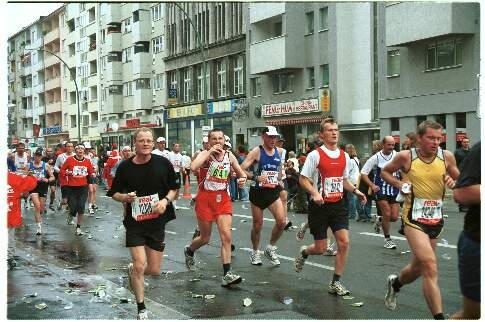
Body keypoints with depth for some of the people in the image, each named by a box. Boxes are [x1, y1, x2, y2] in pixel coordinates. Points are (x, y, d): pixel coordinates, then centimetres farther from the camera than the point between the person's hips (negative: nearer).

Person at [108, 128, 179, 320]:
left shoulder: (163, 163, -4)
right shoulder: (125, 167, -6)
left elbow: (175, 188, 7)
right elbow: (114, 194, 4)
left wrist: (166, 200, -12)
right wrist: (125, 197, -17)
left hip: (157, 222, 2)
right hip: (134, 223, -2)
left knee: (154, 271, 5)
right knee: (140, 265, -10)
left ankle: (132, 270, 40)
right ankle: (141, 309, 9)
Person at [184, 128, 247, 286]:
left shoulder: (229, 156, 4)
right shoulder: (204, 154, -9)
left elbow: (241, 172, 15)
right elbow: (193, 167, -30)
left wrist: (242, 178, -8)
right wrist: (210, 152, -25)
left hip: (223, 199, 3)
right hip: (205, 198, -3)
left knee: (226, 236, -9)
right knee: (205, 238, 9)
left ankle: (227, 274, -7)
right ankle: (189, 251, 43)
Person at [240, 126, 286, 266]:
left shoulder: (279, 152, 5)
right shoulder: (256, 152, -10)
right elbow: (241, 169, -19)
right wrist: (255, 177, -32)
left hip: (273, 192, 4)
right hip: (258, 192, -4)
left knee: (282, 221, -12)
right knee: (257, 225, 6)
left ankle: (270, 248, 11)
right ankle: (255, 252, 28)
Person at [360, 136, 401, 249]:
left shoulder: (397, 155, -2)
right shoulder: (376, 158, -7)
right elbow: (363, 173, -3)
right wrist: (372, 185, -14)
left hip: (394, 190, 3)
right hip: (381, 190, -3)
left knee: (394, 217, 0)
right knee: (387, 214, -9)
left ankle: (380, 220, 33)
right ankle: (387, 239, 8)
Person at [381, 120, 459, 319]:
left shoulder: (446, 157, -1)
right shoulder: (406, 157, -8)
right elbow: (385, 172, 9)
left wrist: (453, 182, -9)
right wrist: (399, 184, -8)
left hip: (436, 219, 5)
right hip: (414, 219, -4)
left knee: (417, 268, 19)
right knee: (430, 268, -17)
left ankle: (395, 283, 51)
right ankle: (439, 316, -14)